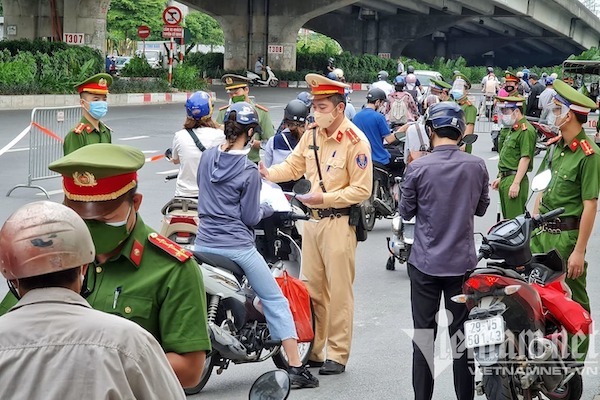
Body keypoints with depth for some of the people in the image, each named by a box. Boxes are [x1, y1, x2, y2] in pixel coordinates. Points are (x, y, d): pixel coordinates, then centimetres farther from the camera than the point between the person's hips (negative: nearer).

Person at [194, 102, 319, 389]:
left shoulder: (207, 157, 4)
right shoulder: (248, 170, -13)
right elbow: (250, 217, -8)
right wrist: (267, 209, 10)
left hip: (204, 244, 5)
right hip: (237, 246, -5)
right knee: (275, 301, 6)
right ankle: (296, 368, 4)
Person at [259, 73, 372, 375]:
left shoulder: (355, 141, -14)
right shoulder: (312, 134, 7)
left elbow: (362, 190, -15)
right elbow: (294, 165, 10)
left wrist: (325, 197, -21)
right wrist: (269, 173, -9)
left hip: (339, 222, -7)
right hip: (313, 219, 7)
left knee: (339, 292, -1)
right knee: (311, 289, 12)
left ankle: (337, 355, 7)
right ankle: (312, 350, 22)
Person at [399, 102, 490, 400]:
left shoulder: (417, 168, -13)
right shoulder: (476, 166, -7)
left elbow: (406, 212, -1)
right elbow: (481, 208, 8)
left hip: (425, 263, -1)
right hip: (463, 263, 2)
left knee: (424, 333, 8)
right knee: (462, 333, 10)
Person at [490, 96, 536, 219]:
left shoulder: (526, 131, -14)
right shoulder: (513, 129, 19)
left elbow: (525, 158, -20)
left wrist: (516, 183, -23)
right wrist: (501, 178, 22)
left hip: (515, 180, -10)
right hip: (505, 179, 11)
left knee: (515, 219, -11)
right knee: (507, 218, 14)